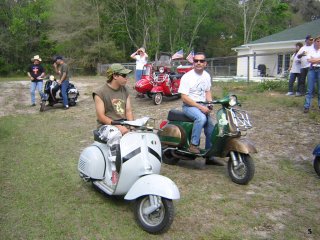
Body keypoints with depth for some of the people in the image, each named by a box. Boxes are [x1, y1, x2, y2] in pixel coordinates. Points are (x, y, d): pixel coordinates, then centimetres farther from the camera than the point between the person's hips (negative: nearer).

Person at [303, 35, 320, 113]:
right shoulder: (311, 50, 11)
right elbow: (309, 60, -2)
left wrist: (313, 60, -5)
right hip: (312, 70, 0)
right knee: (310, 89, -3)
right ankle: (307, 106, -3)